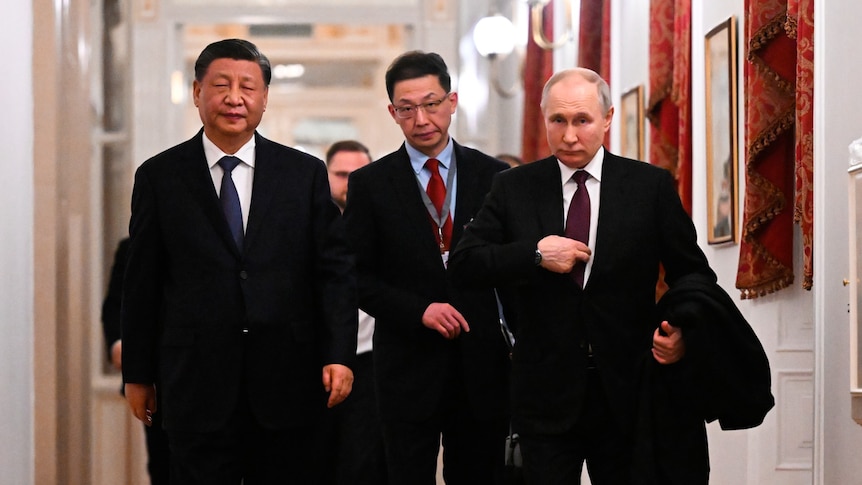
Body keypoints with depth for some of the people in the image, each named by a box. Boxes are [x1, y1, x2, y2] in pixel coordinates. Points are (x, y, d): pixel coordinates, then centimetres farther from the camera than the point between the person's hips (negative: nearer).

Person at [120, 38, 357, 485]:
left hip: (288, 380, 1)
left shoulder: (306, 174, 6)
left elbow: (334, 271, 4)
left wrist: (339, 355, -7)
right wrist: (137, 374, 6)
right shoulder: (159, 177, 5)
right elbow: (142, 282, 7)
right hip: (197, 381, -1)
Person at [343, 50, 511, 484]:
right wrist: (419, 311, -14)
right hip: (408, 364, -1)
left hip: (482, 365, 1)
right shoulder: (369, 184, 1)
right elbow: (359, 277, 0)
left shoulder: (493, 176, 4)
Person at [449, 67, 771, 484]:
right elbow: (463, 264, 0)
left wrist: (683, 331, -14)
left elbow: (693, 273, 6)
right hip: (546, 395, 1)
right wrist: (535, 254, -14)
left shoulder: (651, 187, 2)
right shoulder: (514, 188, 4)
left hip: (628, 393, 0)